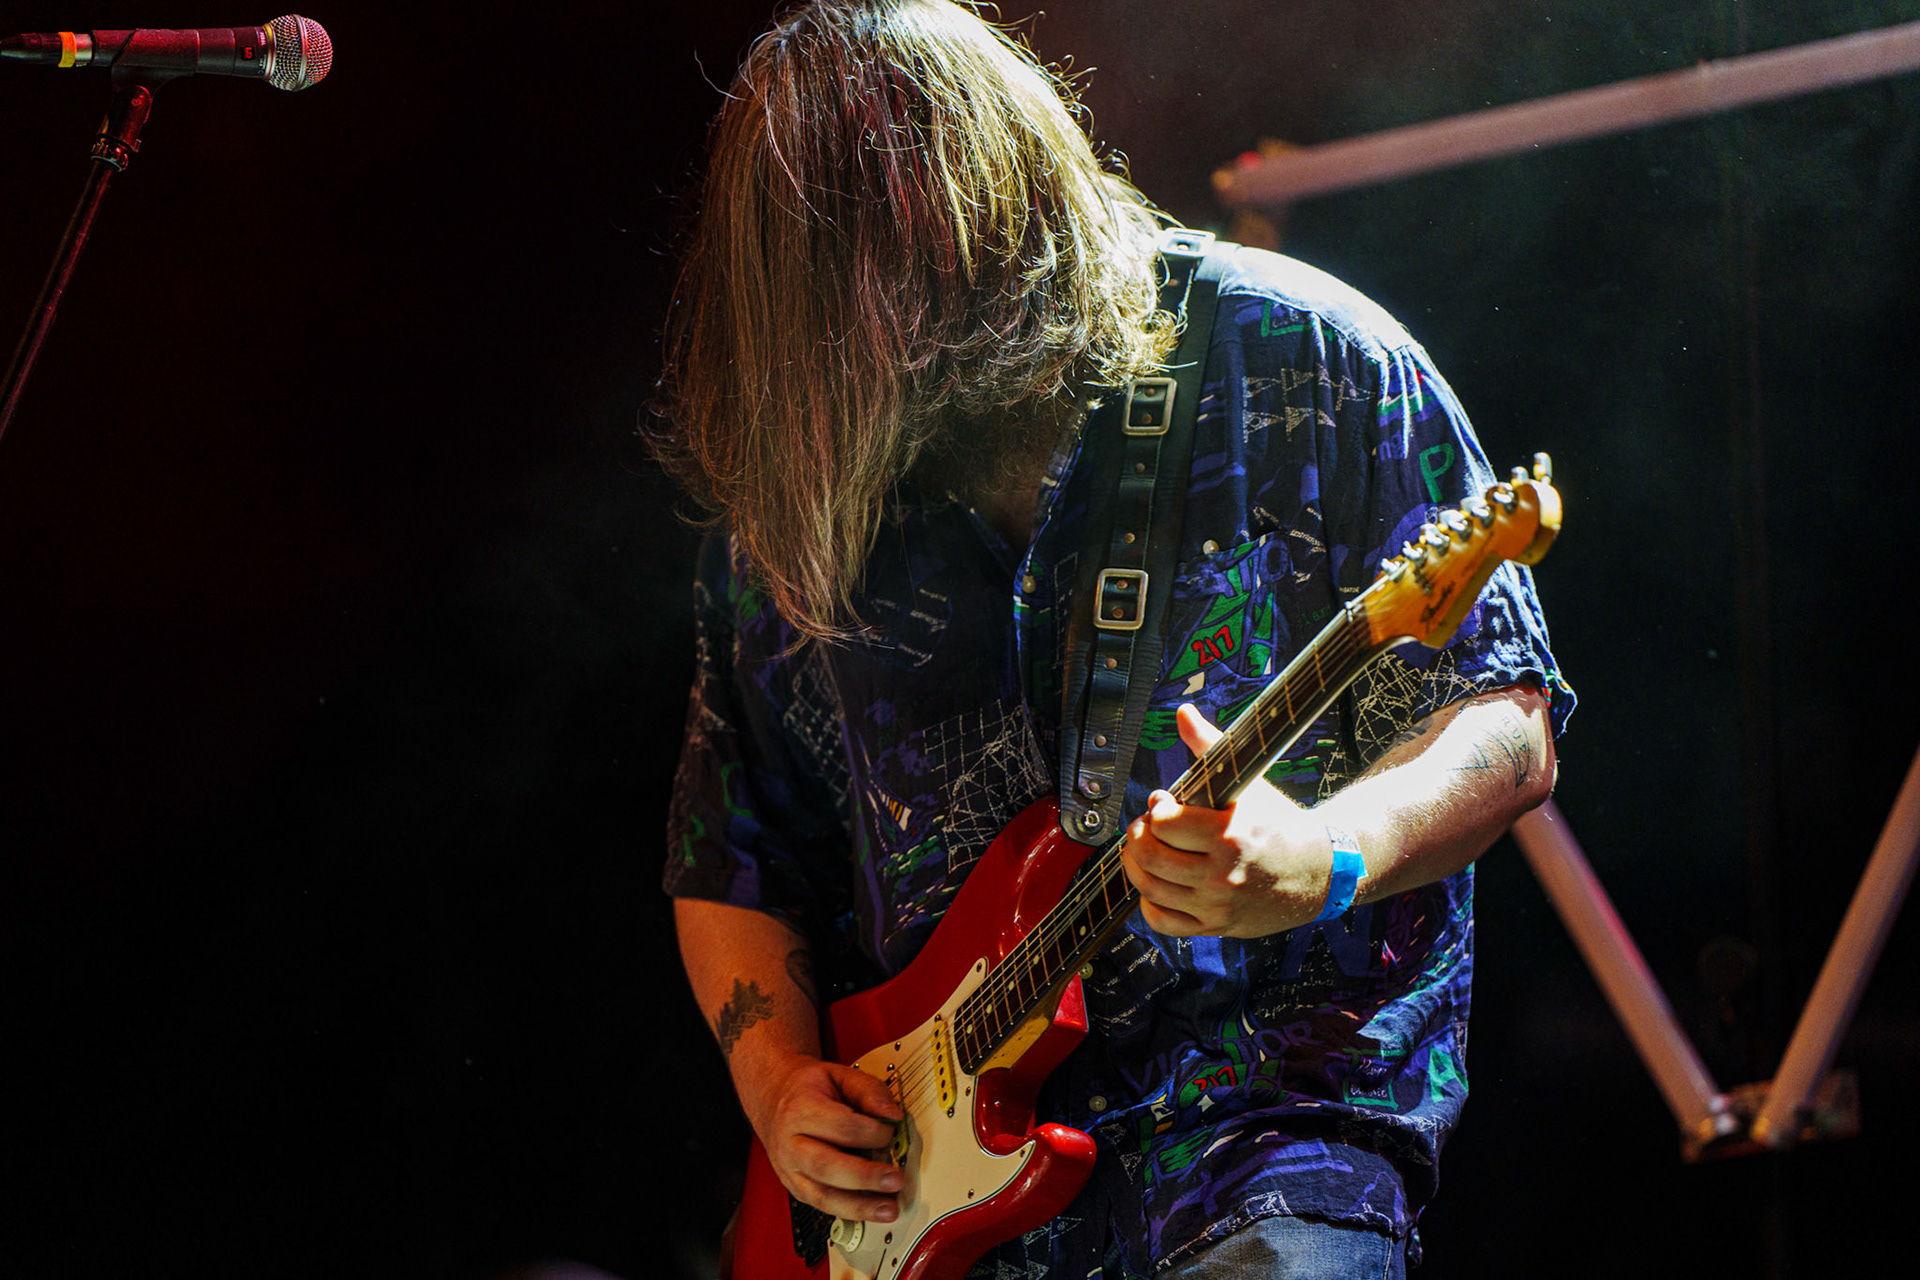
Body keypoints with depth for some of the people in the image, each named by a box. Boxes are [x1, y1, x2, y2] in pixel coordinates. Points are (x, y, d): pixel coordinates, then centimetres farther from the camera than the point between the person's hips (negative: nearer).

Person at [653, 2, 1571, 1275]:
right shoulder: (790, 489, 10)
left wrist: (1324, 859, -22)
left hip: (1269, 1106, -5)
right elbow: (726, 861, 19)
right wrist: (779, 1081, 2)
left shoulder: (1304, 361, -1)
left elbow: (1508, 725, -3)